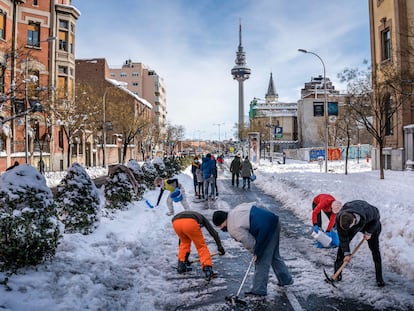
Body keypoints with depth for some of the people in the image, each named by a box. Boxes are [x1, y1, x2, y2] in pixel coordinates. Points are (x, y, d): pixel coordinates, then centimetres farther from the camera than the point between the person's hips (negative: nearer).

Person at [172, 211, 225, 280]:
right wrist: (220, 247, 42)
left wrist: (184, 258, 58)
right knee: (201, 246, 13)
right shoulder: (202, 218, 38)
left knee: (184, 242, 33)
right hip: (190, 223, -4)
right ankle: (207, 269, 3)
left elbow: (180, 240, 49)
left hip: (175, 222, 4)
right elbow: (214, 233, 31)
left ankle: (181, 265, 32)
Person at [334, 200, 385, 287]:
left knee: (375, 249, -8)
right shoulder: (339, 219, -38)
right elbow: (343, 237, -25)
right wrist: (347, 253, -21)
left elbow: (376, 216, -18)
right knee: (342, 245, -7)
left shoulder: (367, 212, -44)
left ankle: (379, 279, 4)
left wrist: (369, 232, -16)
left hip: (370, 224, -1)